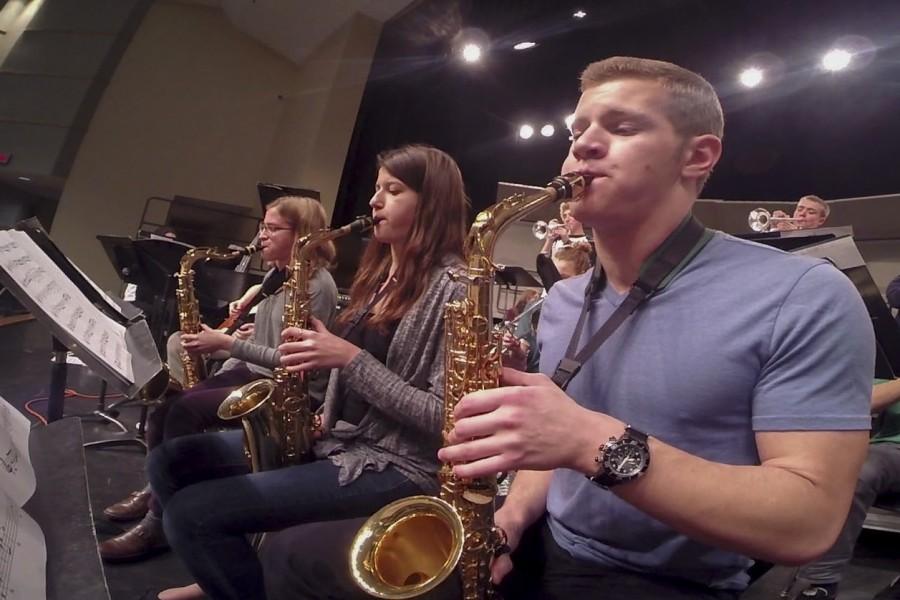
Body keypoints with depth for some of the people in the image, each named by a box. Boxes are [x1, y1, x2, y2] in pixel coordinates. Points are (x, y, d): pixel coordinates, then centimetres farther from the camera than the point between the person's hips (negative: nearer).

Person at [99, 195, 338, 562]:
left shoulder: (317, 285, -16)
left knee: (186, 411, -23)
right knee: (165, 403, -7)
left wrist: (226, 343, -20)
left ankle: (159, 523, -10)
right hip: (253, 374, 9)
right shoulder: (275, 276, 12)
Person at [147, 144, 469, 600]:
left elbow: (447, 418, -20)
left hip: (396, 467, -8)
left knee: (192, 513, -17)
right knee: (171, 462, 5)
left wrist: (350, 358, -21)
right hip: (335, 439, 9)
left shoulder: (454, 289, -15)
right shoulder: (380, 272, 12)